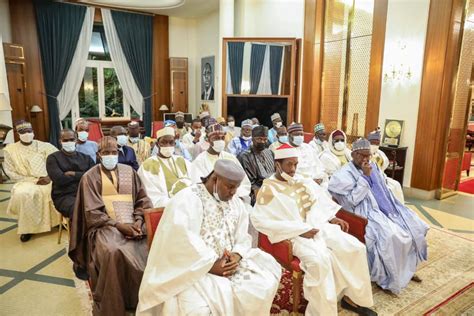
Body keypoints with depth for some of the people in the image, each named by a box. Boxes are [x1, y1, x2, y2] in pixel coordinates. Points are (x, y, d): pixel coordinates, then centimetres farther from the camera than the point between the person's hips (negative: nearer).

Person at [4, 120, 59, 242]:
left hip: (48, 180, 1)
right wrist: (34, 180, -10)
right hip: (26, 182, -1)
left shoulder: (45, 146, 7)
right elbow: (11, 173, 2)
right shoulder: (10, 149, 7)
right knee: (22, 194, -34)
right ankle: (27, 228, -13)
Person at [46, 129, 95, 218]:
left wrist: (73, 174, 0)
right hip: (64, 196, -2)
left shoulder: (86, 158, 19)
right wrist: (82, 175, 1)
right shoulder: (53, 158, 11)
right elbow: (59, 179, -6)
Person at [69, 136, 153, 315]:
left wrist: (139, 221, -10)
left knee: (149, 249, -24)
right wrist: (118, 225, -16)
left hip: (132, 225, 3)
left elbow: (143, 201, 9)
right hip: (104, 226, -3)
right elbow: (92, 213, -4)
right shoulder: (90, 177, 3)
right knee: (113, 253, -33)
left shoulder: (129, 172, 12)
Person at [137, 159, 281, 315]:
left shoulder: (236, 203, 8)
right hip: (194, 269, -6)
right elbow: (182, 242, -23)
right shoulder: (187, 200, -15)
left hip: (229, 263, 7)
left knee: (264, 284, -7)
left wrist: (237, 256, -14)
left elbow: (243, 237, 6)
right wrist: (211, 265, -22)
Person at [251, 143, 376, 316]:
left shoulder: (302, 180, 15)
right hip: (295, 234, -6)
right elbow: (260, 220, -17)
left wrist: (332, 217, 1)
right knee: (319, 260, -33)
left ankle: (351, 296, 7)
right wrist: (300, 230, -19)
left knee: (355, 248, -10)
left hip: (319, 225, 7)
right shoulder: (268, 189, -6)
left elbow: (320, 200, 21)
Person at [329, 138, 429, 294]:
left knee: (413, 226, -2)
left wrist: (394, 207, 11)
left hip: (385, 209, 8)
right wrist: (364, 176, -19)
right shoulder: (345, 173, -8)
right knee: (389, 235, -29)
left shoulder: (373, 167, 15)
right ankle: (385, 277, -9)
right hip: (367, 213, -8)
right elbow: (352, 200, -18)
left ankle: (407, 269, 16)